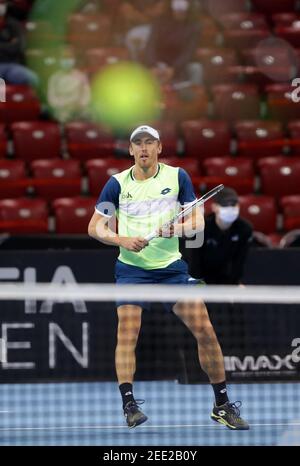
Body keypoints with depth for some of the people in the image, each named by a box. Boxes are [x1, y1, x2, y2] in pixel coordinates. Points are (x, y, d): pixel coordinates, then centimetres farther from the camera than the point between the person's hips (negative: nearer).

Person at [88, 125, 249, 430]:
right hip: (132, 268, -1)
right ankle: (129, 405, -18)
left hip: (171, 267, 1)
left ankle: (222, 405, 9)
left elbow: (198, 222, 1)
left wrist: (178, 228, -21)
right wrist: (122, 240, -16)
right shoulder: (118, 184, 0)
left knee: (205, 331, -4)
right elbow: (95, 227, 2)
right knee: (127, 333, -18)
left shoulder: (177, 177, 1)